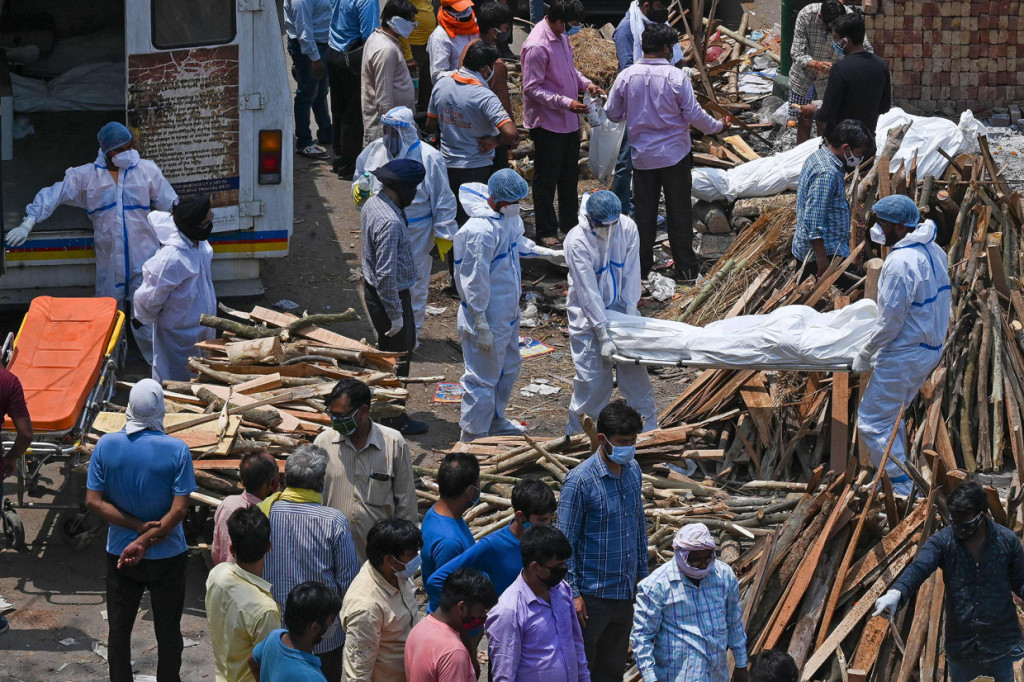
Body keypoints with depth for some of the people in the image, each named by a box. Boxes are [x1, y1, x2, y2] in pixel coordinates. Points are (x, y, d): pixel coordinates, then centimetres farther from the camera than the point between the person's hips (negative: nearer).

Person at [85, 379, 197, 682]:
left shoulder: (106, 445, -12)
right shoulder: (176, 450, -17)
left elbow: (94, 502, -10)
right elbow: (179, 510, -19)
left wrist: (137, 526, -11)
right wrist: (145, 540, -15)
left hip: (119, 554, 2)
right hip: (167, 555, -2)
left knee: (118, 629, 15)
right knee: (168, 631, 14)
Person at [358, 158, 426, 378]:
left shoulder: (372, 204, 3)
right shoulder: (389, 222, -30)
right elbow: (386, 274, -29)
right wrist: (395, 314, -22)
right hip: (390, 294, -10)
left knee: (408, 344, 23)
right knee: (397, 360, 2)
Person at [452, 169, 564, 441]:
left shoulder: (508, 217, -1)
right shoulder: (481, 232, -29)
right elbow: (475, 282, -26)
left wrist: (548, 254, 17)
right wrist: (481, 327, -23)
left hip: (508, 311, 10)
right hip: (488, 316, -10)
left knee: (509, 367, 25)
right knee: (484, 378, 2)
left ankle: (496, 421, 45)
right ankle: (473, 437, 15)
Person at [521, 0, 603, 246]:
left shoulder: (561, 35, 3)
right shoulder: (537, 46, -25)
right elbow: (532, 88, -23)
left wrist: (585, 83, 2)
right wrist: (566, 103, -27)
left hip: (568, 120, 9)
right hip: (547, 122, -9)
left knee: (569, 175, 21)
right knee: (546, 179, 3)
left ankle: (569, 221, 36)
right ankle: (546, 232, 14)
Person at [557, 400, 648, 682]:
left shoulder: (633, 469, 2)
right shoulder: (580, 481, -19)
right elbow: (565, 542, -15)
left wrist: (642, 572, 16)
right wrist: (572, 592, -16)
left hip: (625, 591, 6)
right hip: (593, 593, -6)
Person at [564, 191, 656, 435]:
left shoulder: (627, 228, -13)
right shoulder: (577, 241, -25)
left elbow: (631, 274, -6)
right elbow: (588, 291, -24)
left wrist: (630, 312, -12)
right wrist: (603, 336, -25)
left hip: (619, 307, 4)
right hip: (588, 313, -4)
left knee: (634, 369, 9)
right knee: (593, 376, -5)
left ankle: (649, 424, 23)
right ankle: (577, 431, 11)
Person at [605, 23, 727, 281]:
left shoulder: (625, 77, -7)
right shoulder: (676, 78, -16)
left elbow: (612, 114, 1)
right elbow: (694, 115, -11)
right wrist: (718, 126, 7)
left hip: (642, 156, 2)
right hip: (674, 154, -2)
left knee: (643, 211, 12)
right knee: (679, 211, 8)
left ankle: (641, 266, 17)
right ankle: (685, 266, 14)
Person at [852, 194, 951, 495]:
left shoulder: (900, 263, -25)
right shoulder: (934, 252, 5)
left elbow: (891, 321, -22)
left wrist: (865, 354, -7)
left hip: (904, 355, -10)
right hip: (931, 348, 10)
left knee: (872, 422, -1)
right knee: (891, 415, 23)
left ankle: (900, 485, 0)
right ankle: (898, 474, 30)